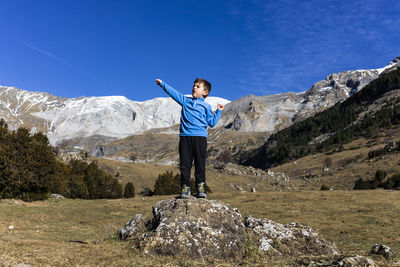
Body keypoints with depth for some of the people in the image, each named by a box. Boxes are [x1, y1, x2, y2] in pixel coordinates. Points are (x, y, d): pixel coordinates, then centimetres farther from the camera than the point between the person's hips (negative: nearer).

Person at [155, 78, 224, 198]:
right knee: (185, 164, -1)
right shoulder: (185, 100, 20)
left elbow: (211, 123, 10)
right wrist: (162, 84, 25)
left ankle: (201, 187, 4)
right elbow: (173, 93, 25)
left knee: (200, 164, -2)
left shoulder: (206, 106, 14)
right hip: (185, 136, 2)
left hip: (200, 136, -2)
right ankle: (185, 187, 4)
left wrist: (218, 111, 3)